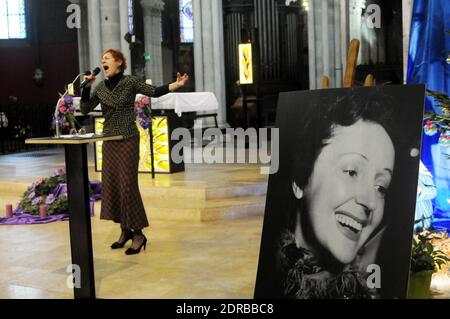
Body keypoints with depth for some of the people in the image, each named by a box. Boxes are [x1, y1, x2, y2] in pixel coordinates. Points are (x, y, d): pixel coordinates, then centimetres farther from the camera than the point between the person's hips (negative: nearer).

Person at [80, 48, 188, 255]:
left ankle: (138, 234, 1)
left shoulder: (131, 82, -4)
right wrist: (86, 87, -1)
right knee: (110, 184, 6)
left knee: (128, 184, -8)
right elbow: (85, 110, 10)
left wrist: (176, 85, -19)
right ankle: (125, 230, 19)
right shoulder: (100, 88, 9)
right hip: (109, 139, 6)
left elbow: (154, 92, -5)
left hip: (128, 139, -6)